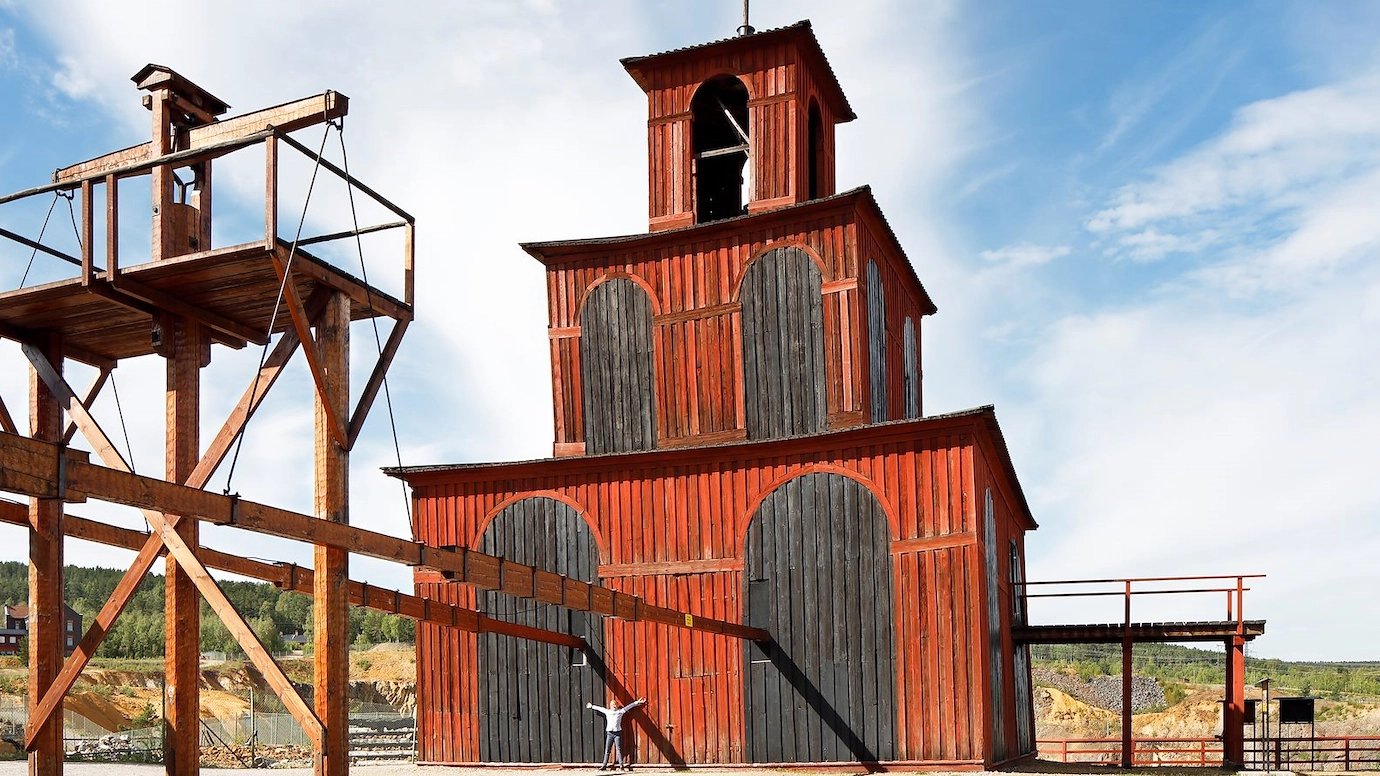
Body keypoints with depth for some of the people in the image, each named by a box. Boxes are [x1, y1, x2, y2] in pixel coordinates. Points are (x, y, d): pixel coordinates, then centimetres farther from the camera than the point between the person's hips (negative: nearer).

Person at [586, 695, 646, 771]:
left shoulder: (620, 711, 6)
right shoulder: (607, 711, 12)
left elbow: (629, 706, 9)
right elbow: (599, 708, 25)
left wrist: (637, 702, 10)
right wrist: (592, 706, 38)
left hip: (617, 733, -2)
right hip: (609, 733, 2)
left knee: (618, 750, -4)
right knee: (607, 750, 3)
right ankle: (604, 765, 5)